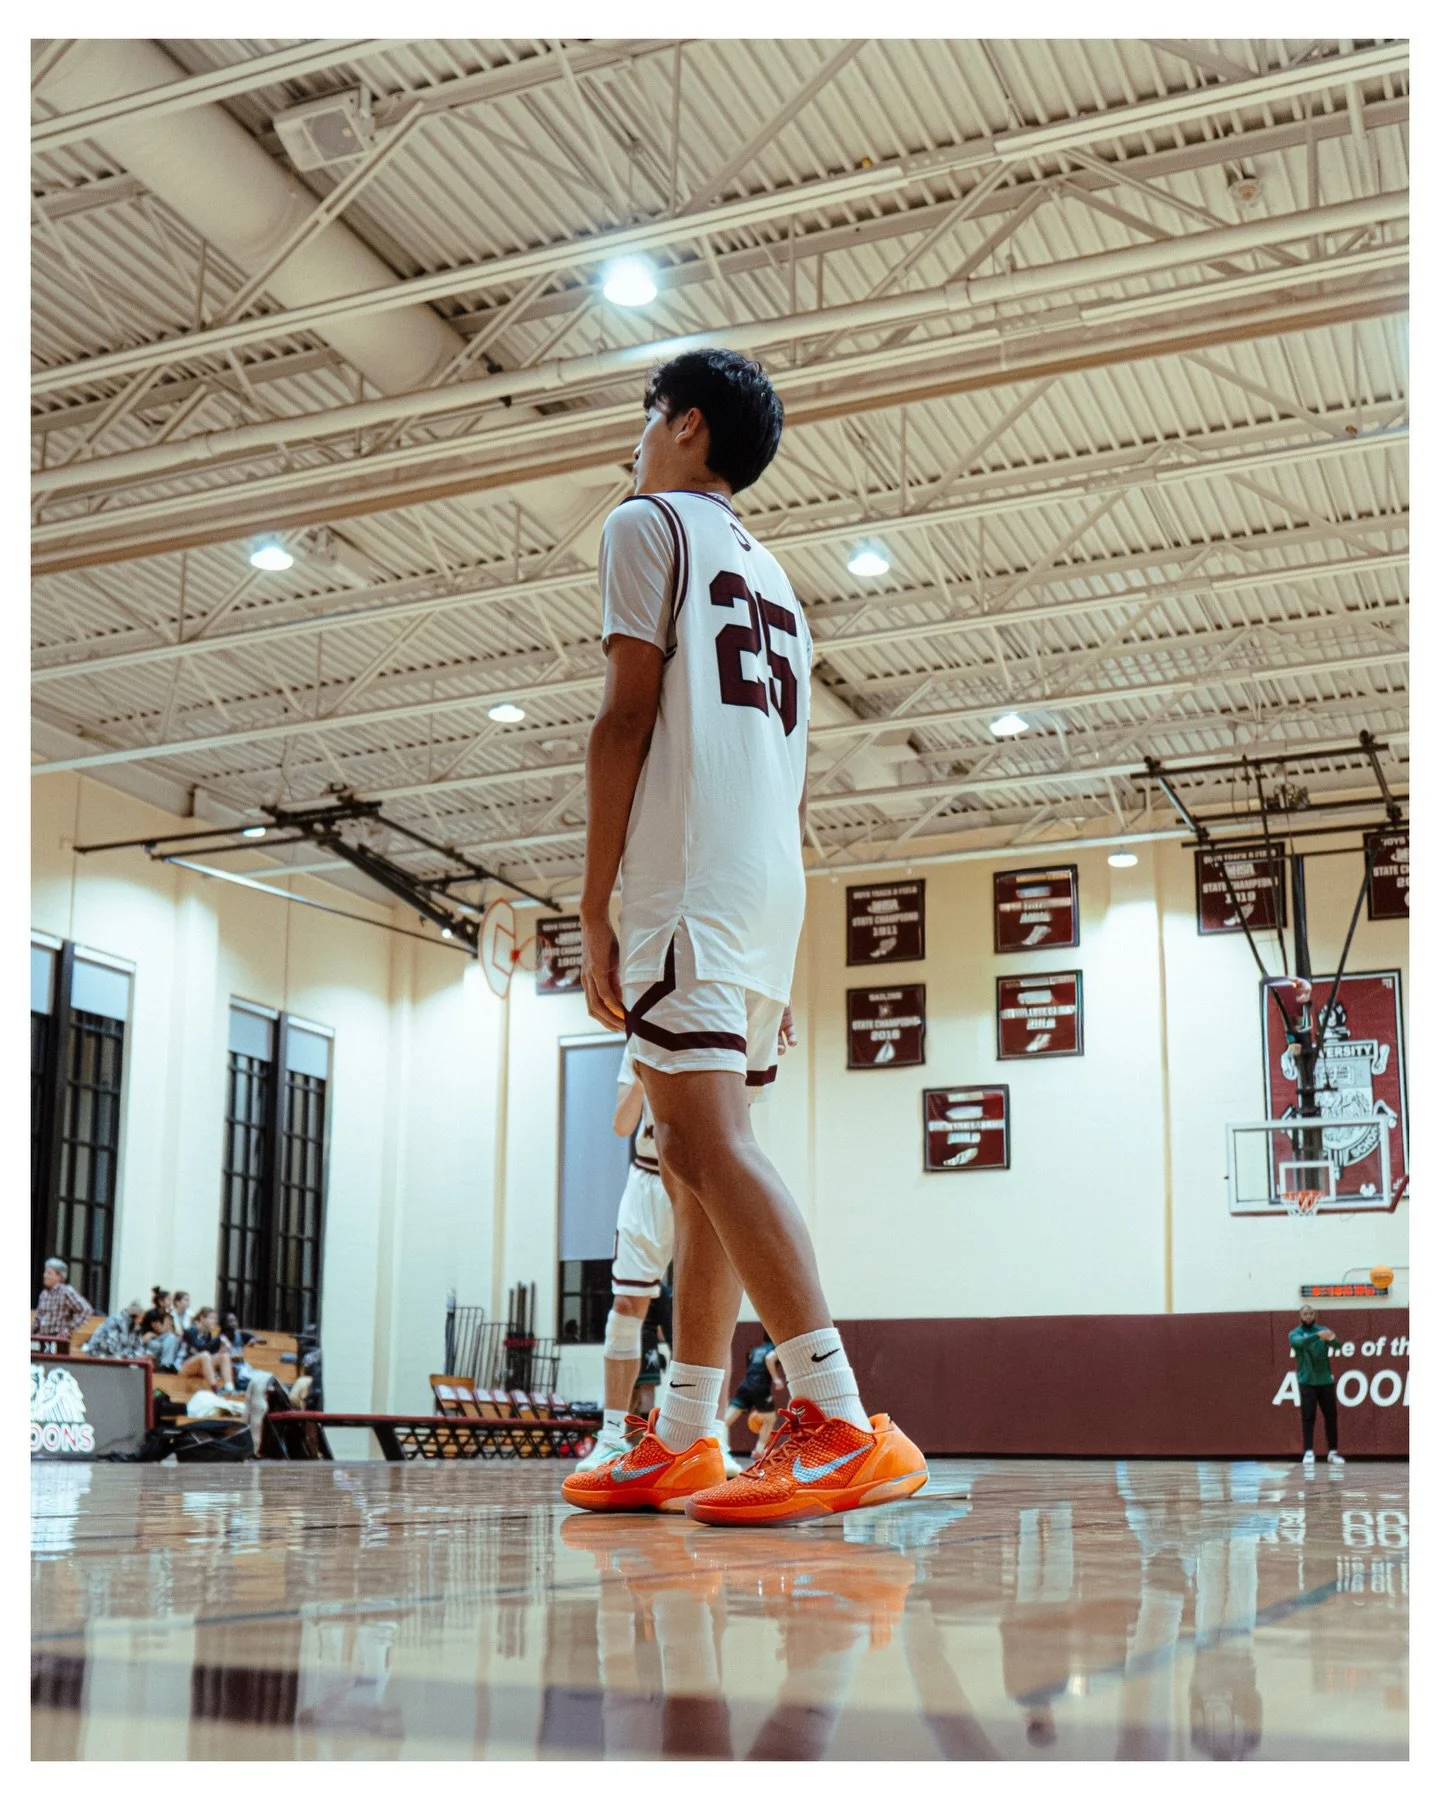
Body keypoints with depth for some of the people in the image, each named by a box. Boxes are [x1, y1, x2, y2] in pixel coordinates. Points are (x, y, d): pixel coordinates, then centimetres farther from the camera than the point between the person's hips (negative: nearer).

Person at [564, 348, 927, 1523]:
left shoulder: (650, 523, 4)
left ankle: (843, 1427, -26)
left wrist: (595, 907, -8)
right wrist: (778, 967, 24)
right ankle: (683, 1447, 13)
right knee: (697, 1160, 10)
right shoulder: (774, 579, 27)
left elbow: (628, 718, -7)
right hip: (774, 893, 9)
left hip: (689, 878, -9)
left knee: (707, 1143, -17)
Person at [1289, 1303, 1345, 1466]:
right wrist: (1317, 1335, -42)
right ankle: (1309, 1453, -4)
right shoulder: (1295, 1334, 0)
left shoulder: (1323, 1329, 7)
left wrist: (1331, 1339, -35)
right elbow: (1300, 1342, -24)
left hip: (1326, 1380, 3)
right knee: (1308, 1417, -6)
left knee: (1331, 1416, 5)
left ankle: (1333, 1452, 13)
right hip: (1307, 1382, -3)